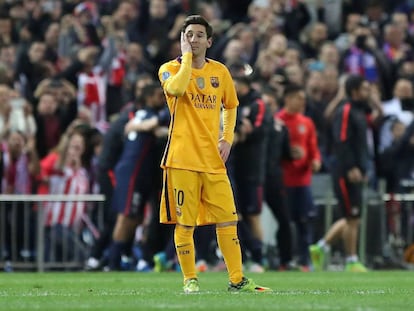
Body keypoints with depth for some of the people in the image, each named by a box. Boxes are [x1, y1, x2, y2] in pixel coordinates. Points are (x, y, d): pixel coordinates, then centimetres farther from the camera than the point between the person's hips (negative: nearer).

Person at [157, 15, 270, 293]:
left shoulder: (220, 71, 11)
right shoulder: (170, 69, 0)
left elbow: (230, 106, 25)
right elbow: (176, 88, -24)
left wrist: (227, 138, 10)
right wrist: (186, 55, -15)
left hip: (213, 160, 3)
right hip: (182, 158, -3)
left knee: (227, 221, 2)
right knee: (184, 223, -2)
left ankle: (237, 280, 8)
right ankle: (190, 279, 9)